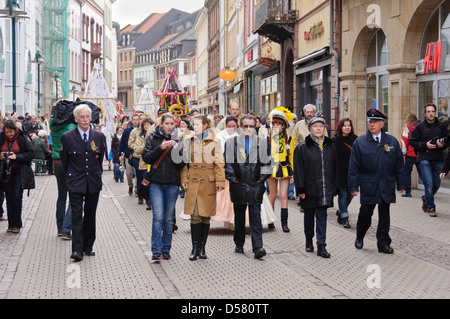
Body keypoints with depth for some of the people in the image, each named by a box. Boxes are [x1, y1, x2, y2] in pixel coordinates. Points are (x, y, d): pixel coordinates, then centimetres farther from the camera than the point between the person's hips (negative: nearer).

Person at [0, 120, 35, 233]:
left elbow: (31, 153, -6)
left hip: (19, 172, -3)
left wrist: (17, 157, -16)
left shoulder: (23, 138, -4)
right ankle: (11, 224, 12)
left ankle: (17, 225, 3)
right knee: (9, 198, 4)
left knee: (17, 197, -7)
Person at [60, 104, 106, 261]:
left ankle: (88, 247, 20)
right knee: (77, 215, -8)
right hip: (75, 183, -3)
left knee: (90, 215, 10)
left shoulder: (99, 136, 2)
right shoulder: (67, 137, -5)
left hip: (93, 182, 3)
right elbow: (64, 159, 7)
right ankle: (77, 250, -10)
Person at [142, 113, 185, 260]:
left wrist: (176, 150, -14)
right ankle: (156, 250, -6)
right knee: (158, 217, -10)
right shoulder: (153, 138, 7)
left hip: (172, 184, 1)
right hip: (156, 183, -1)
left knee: (169, 218, 7)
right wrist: (161, 148, -14)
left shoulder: (178, 140, 7)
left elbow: (181, 165, 2)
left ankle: (166, 249, 16)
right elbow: (146, 157, -3)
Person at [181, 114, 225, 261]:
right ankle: (195, 248, 2)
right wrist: (184, 179, 1)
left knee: (206, 216, 4)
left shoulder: (214, 142, 3)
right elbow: (184, 161, 10)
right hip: (193, 181, 1)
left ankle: (202, 248, 15)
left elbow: (219, 163, 2)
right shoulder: (188, 140, 8)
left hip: (208, 182, -1)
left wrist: (220, 181, -6)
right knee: (195, 215, -6)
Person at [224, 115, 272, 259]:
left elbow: (266, 162, 8)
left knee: (255, 216, -7)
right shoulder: (231, 142, 6)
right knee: (239, 216, 10)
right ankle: (239, 245, 22)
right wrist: (232, 178, -2)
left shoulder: (262, 142, 7)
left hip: (255, 186, -1)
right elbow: (227, 163, 5)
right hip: (238, 186, 1)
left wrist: (261, 178, 1)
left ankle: (257, 247, -11)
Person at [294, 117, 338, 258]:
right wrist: (300, 189, -9)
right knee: (309, 215, 11)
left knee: (322, 216, -2)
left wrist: (335, 187, 8)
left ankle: (321, 246, -1)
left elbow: (335, 168, 12)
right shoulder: (302, 147, -2)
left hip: (325, 188, 1)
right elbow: (298, 170, -4)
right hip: (309, 188, -1)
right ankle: (309, 241, 30)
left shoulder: (330, 146, 8)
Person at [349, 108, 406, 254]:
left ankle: (383, 243, 12)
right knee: (365, 214, 6)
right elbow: (354, 167, 0)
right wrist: (354, 186, -5)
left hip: (386, 186, 1)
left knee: (384, 215, 5)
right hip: (368, 186, -1)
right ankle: (359, 238, 27)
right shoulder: (360, 142, 1)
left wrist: (401, 184, 6)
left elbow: (399, 164, 9)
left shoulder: (392, 141, 6)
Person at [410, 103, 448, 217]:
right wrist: (425, 145, -11)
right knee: (429, 183, -9)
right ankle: (431, 208, 2)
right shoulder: (420, 126, 1)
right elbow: (413, 141, 3)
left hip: (438, 159, 3)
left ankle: (425, 199, 36)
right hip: (424, 158, -3)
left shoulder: (441, 126, 7)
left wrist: (443, 145, -10)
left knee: (437, 184, 9)